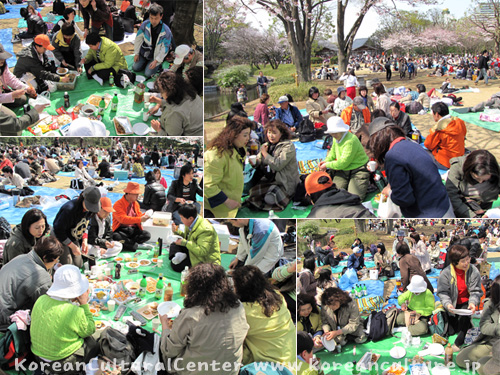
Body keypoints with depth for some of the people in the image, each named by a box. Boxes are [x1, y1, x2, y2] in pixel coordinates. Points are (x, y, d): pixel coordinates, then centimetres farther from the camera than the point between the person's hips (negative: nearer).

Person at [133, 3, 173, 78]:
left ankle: (158, 65, 17)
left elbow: (165, 49, -16)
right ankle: (146, 61, 27)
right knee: (135, 68, 1)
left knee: (148, 74, -11)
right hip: (144, 52, 4)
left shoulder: (166, 31, -25)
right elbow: (138, 38, -2)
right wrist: (136, 53, 0)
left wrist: (156, 61, -21)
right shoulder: (145, 24, -16)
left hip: (156, 55, -4)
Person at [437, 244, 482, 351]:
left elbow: (476, 291, -12)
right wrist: (447, 304, -33)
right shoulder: (445, 273, -17)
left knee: (465, 313, -33)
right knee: (451, 331, 0)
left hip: (466, 302, -1)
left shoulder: (473, 271, -15)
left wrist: (473, 302, -32)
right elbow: (443, 292, -14)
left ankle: (459, 342, -18)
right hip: (453, 304, 1)